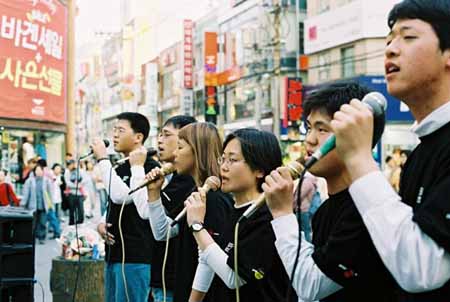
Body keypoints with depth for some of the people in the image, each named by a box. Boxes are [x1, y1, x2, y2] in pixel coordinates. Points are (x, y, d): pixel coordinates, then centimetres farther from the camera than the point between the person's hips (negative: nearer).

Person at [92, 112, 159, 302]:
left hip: (135, 257, -9)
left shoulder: (150, 167, -14)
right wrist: (102, 223, 5)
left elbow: (120, 196, -25)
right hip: (114, 253, 9)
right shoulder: (121, 167, 16)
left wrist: (102, 158, -16)